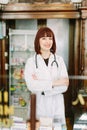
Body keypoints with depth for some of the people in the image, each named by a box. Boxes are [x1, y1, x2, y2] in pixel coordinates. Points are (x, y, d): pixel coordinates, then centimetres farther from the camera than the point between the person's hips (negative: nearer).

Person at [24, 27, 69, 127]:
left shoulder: (59, 60, 4)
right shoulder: (31, 61, 0)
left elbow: (64, 86, -4)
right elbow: (31, 85, -13)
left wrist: (41, 84, -13)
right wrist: (54, 83, -15)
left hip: (57, 105, 2)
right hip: (39, 105, -1)